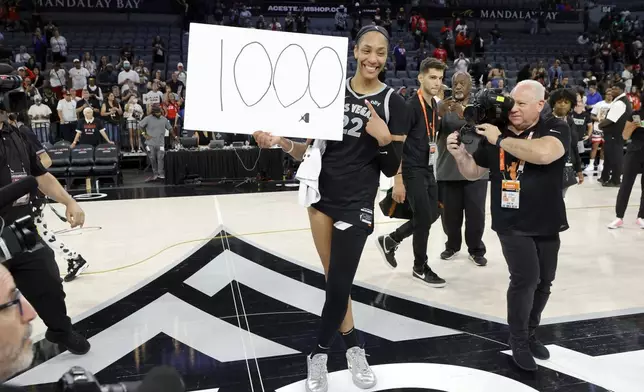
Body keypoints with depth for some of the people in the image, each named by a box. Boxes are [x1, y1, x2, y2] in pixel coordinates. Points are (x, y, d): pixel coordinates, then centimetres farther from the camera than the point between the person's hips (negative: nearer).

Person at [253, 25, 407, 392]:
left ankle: (318, 355, 21)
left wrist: (384, 138, -22)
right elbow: (313, 148, 5)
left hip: (357, 203, -3)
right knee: (335, 281, 11)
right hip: (321, 195, 3)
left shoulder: (392, 102, -5)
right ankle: (354, 348, 29)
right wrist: (282, 142, -12)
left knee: (339, 286, -1)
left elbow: (392, 168, -4)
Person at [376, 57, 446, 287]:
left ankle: (390, 241, 29)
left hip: (428, 169, 9)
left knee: (432, 214, 13)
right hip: (412, 171, -9)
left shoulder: (434, 105, 7)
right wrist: (398, 181, -22)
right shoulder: (411, 106, -18)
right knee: (424, 217, -1)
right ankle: (420, 268, 18)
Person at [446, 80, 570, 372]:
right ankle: (518, 341, 7)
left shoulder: (556, 128, -8)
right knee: (525, 278, -14)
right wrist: (459, 153, -11)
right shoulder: (496, 131, 1)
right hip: (511, 224, -1)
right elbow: (474, 172, 9)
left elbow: (544, 153, -32)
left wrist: (500, 140, -25)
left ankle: (530, 333, 38)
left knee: (543, 281, 14)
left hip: (547, 223, 1)